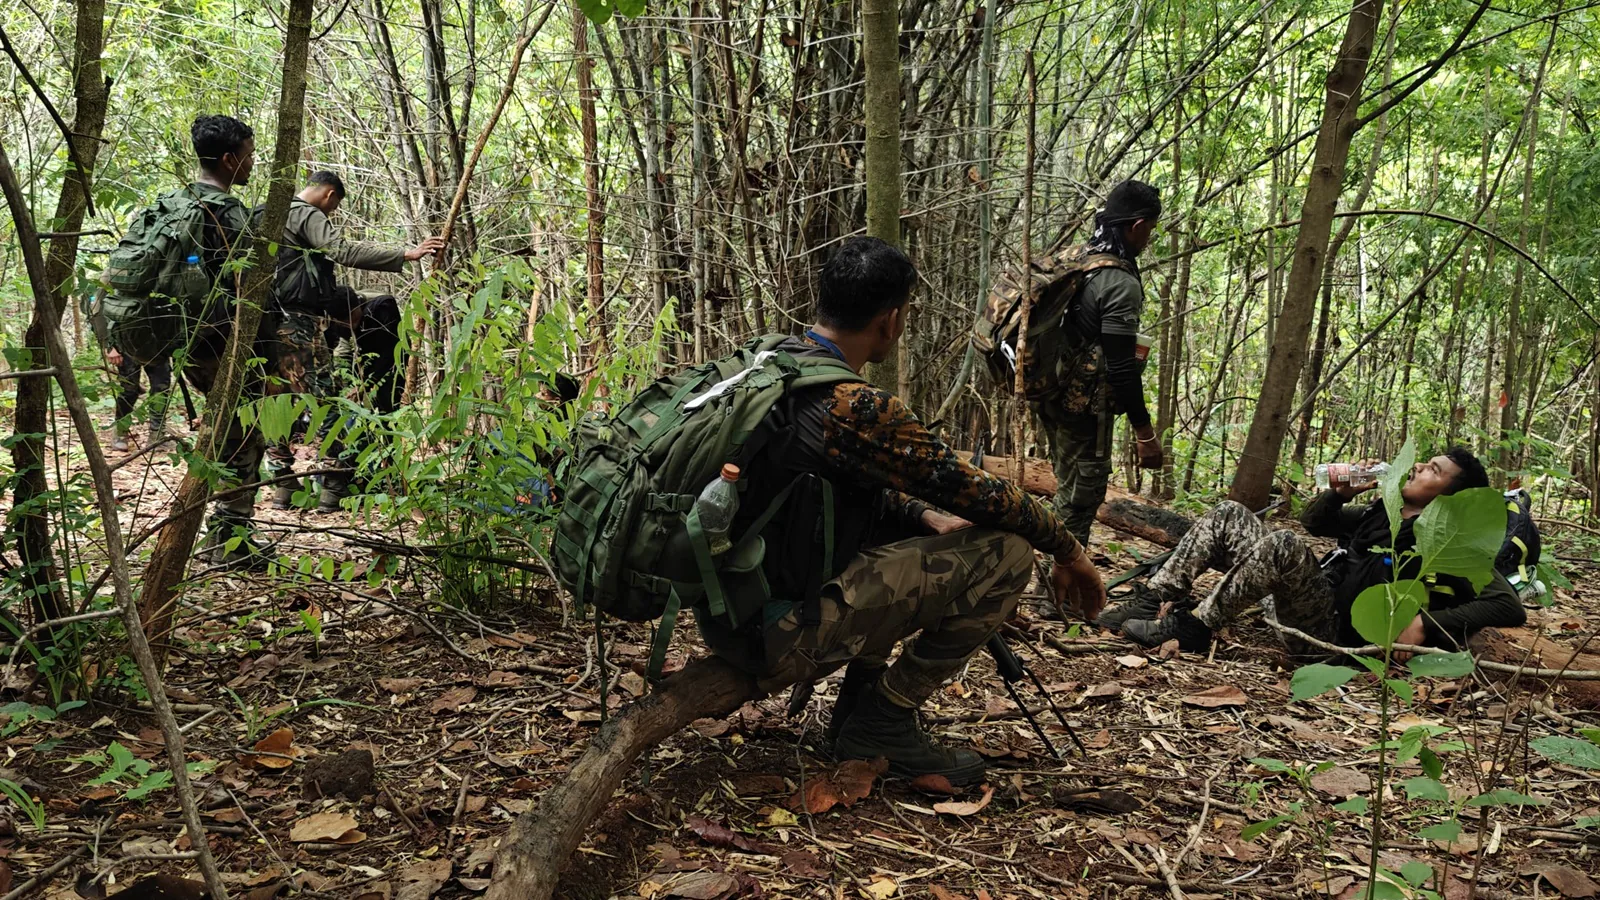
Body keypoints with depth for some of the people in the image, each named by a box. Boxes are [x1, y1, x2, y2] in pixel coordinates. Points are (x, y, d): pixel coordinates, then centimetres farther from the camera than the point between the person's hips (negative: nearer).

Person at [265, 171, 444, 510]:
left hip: (272, 323, 9)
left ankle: (282, 487, 12)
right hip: (298, 323, -9)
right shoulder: (308, 216, -7)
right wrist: (406, 254, -25)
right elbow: (344, 252, -23)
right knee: (323, 400, -5)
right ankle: (334, 488, -5)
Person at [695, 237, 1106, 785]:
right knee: (1004, 554, -10)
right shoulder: (856, 409, -22)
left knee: (905, 522, 24)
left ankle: (857, 703, 20)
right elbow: (977, 493, -11)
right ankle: (882, 722, 2)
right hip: (775, 636, -9)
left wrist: (924, 516, 9)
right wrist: (1069, 553, 4)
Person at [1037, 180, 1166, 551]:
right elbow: (1121, 367, -22)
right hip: (1083, 404, -9)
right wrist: (1144, 432, -17)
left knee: (1071, 489, 20)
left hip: (1050, 394, 9)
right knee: (1082, 496, 0)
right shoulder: (1121, 282, -19)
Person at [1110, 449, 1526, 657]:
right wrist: (1340, 493, 7)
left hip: (1332, 633, -8)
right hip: (1302, 604, 8)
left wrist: (1427, 622, -23)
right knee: (1229, 514, 2)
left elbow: (1508, 607, -14)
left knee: (1284, 544, -34)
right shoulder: (1381, 511, 18)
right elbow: (1314, 523, 28)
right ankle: (1152, 606, -7)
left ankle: (1192, 630, -22)